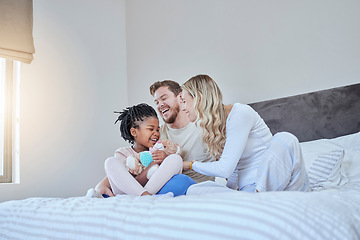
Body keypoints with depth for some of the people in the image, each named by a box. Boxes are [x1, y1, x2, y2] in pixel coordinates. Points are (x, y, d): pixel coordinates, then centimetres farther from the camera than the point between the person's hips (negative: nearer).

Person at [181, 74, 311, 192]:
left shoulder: (239, 113, -15)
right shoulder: (211, 125, 10)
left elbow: (225, 169, -19)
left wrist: (191, 165, -7)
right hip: (249, 188, 6)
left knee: (284, 139, -33)